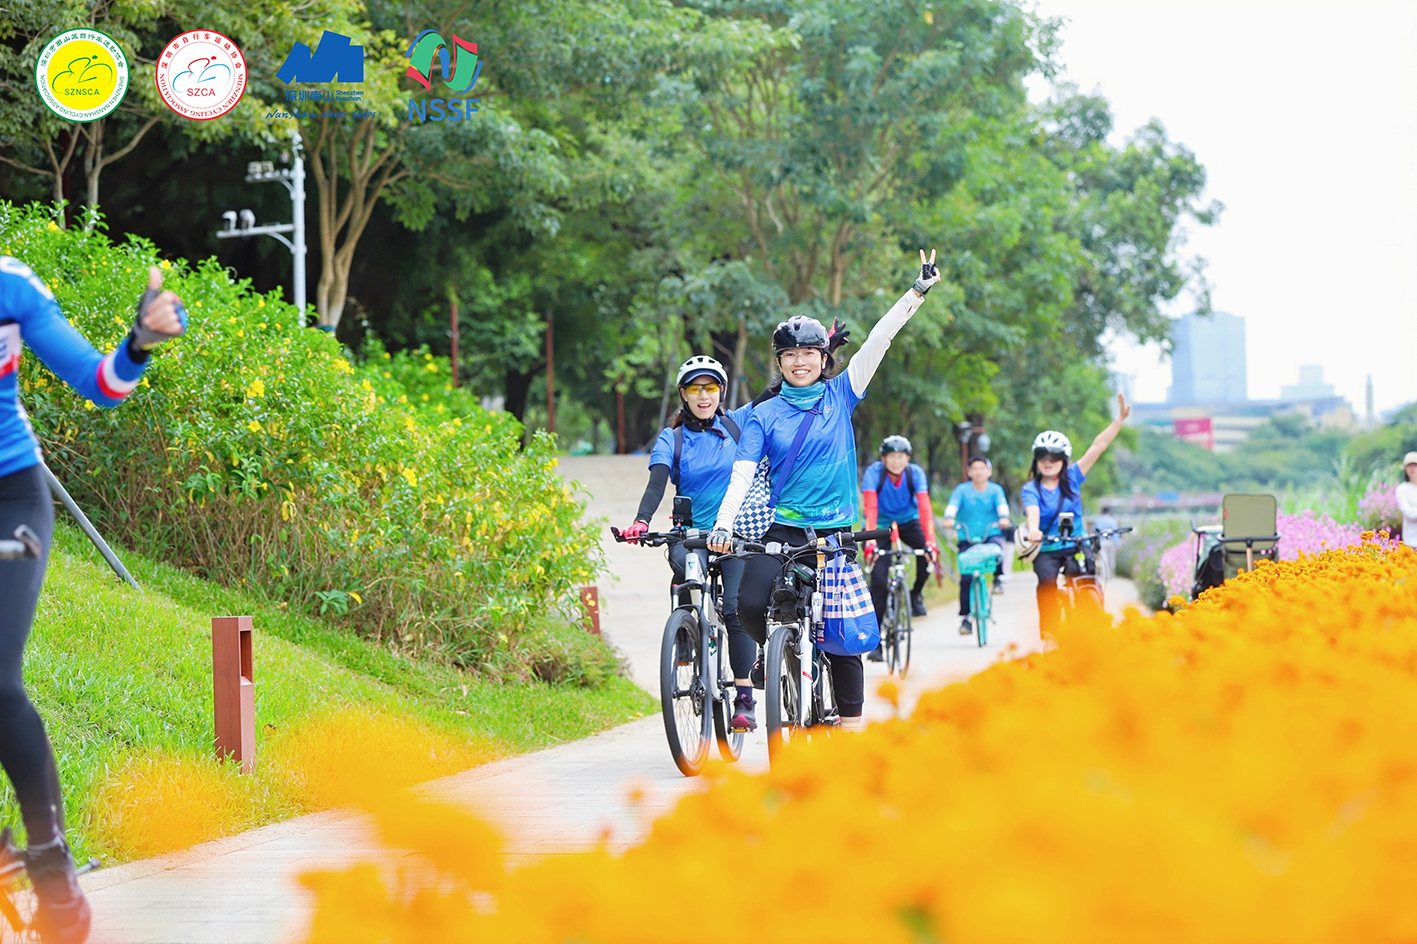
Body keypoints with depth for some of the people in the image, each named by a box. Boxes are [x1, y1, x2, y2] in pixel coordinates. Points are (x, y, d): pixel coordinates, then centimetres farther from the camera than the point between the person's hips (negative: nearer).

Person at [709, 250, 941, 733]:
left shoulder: (841, 395, 5)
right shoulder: (765, 416, 2)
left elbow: (878, 340, 0)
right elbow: (742, 475, -8)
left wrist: (917, 292, -6)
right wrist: (723, 525, -22)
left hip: (836, 532, 1)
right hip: (784, 531, -1)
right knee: (750, 605, -23)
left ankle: (851, 726, 5)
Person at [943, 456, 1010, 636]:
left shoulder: (995, 490, 3)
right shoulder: (962, 490, 1)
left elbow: (1001, 504, -14)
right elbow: (953, 504, -14)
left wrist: (1004, 518, -36)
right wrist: (949, 518, -36)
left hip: (991, 535, 0)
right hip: (967, 539, 0)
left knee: (996, 550, -36)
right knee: (966, 578, -9)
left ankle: (998, 578, -7)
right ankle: (965, 618, 2)